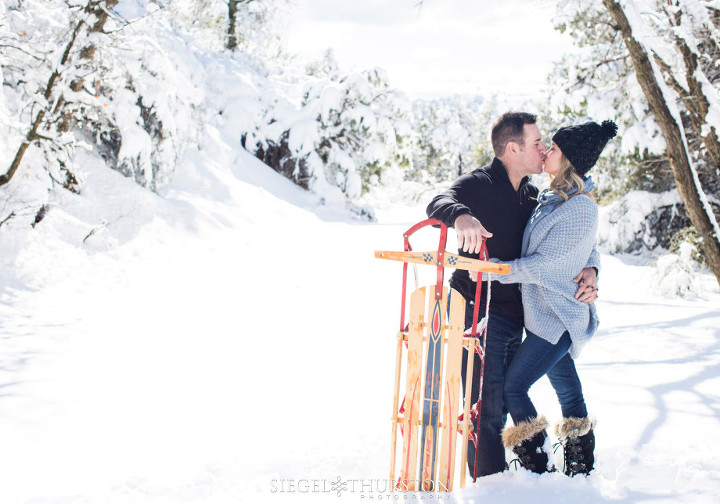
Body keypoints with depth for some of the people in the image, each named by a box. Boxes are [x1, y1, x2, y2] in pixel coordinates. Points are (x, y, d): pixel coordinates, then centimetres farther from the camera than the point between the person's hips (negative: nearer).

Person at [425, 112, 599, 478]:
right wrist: (460, 215, -50)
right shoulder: (479, 185, -8)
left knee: (500, 404, 16)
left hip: (514, 314, 8)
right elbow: (438, 203, -27)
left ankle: (494, 481, 28)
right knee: (487, 406, -9)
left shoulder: (532, 198, 14)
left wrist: (589, 269, -2)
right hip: (480, 311, -8)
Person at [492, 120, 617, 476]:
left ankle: (536, 469, 2)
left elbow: (543, 264, -21)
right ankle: (580, 472, 24)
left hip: (556, 319, -9)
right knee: (568, 391, 14)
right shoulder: (552, 198, 8)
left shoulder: (580, 210, -20)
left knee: (513, 386, -7)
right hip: (545, 313, 9)